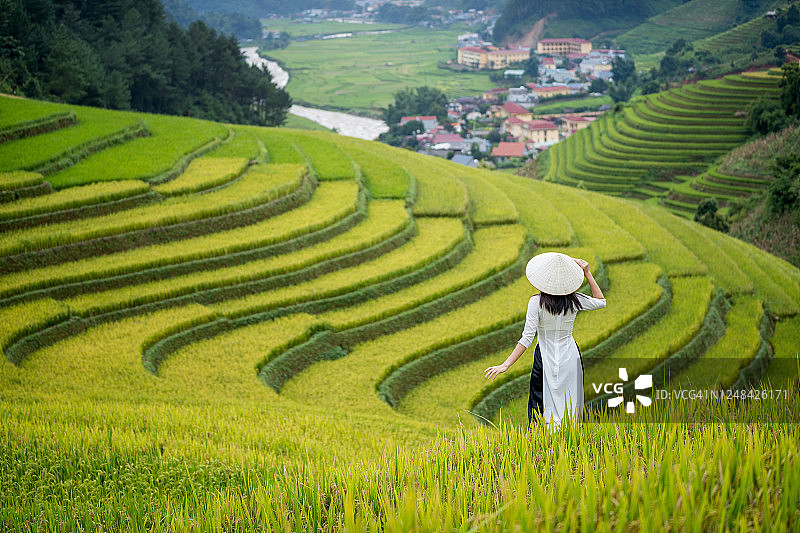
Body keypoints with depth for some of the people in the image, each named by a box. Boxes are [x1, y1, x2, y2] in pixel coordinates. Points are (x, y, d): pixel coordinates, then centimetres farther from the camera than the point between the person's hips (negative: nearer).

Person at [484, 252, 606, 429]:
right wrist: (587, 273, 7)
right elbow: (601, 301, 14)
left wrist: (506, 365, -17)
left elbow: (527, 338, -19)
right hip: (570, 358, 2)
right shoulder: (574, 300, -7)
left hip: (545, 360, -2)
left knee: (541, 406, 6)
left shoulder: (536, 302, -15)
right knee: (570, 406, 10)